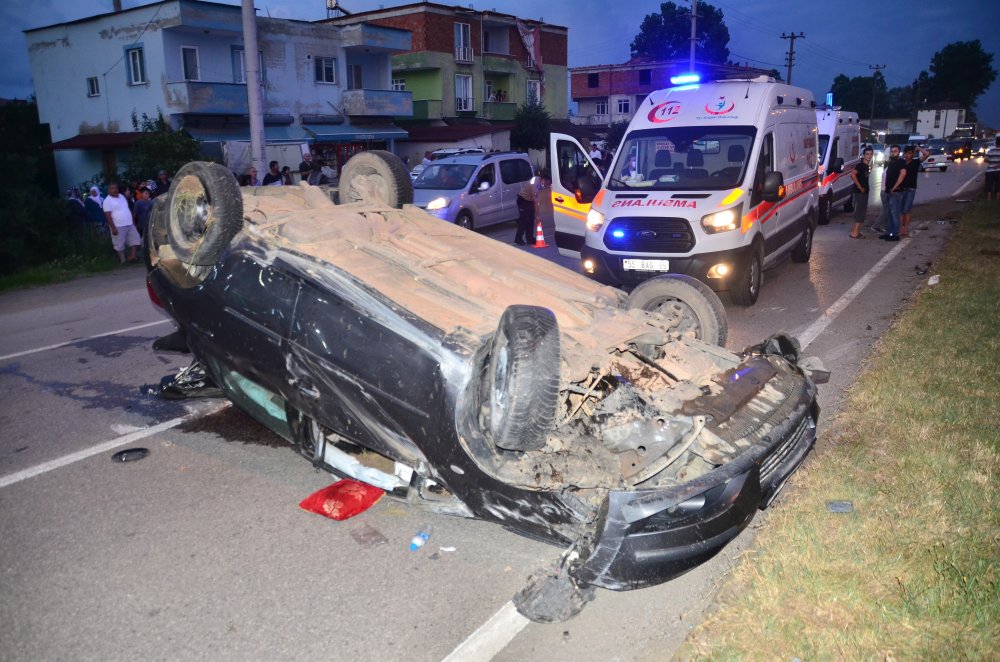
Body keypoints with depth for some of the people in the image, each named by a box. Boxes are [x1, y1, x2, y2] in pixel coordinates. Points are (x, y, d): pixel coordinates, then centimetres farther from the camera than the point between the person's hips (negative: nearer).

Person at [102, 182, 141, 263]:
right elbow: (108, 216, -15)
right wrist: (113, 228, -20)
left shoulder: (121, 196, 11)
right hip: (118, 226, -7)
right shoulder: (107, 201, -11)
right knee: (119, 244, 0)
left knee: (134, 239, 5)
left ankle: (132, 256, 10)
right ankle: (122, 259, 10)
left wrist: (132, 220, 18)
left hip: (129, 224, 7)